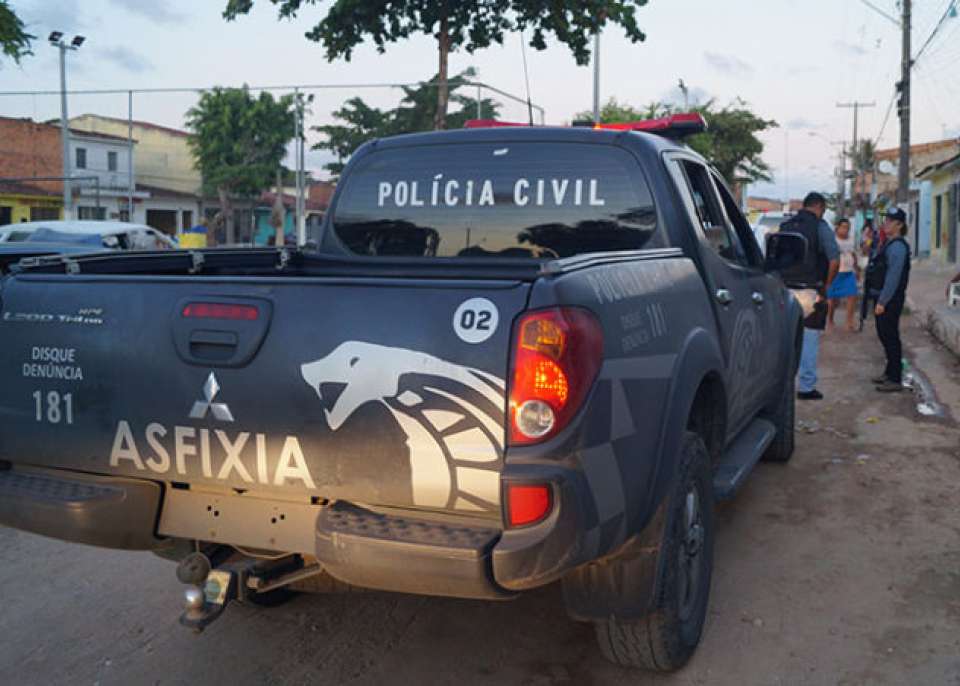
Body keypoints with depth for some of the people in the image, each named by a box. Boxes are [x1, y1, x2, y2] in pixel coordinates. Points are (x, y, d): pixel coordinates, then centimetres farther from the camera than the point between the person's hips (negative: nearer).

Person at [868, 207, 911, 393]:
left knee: (890, 337, -5)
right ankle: (890, 372, 29)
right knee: (884, 335, 17)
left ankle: (895, 380, 0)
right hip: (882, 297, 10)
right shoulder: (889, 244, 15)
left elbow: (894, 276, -21)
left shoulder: (897, 246, -16)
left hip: (890, 300, -10)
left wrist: (882, 302, -22)